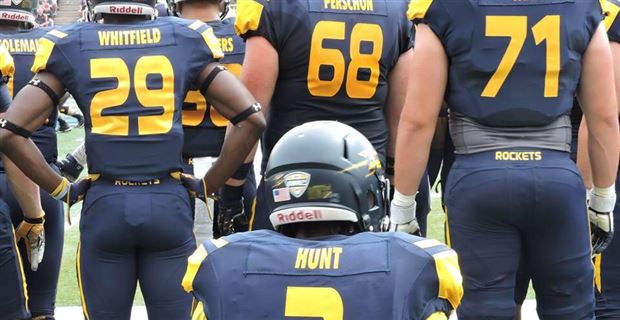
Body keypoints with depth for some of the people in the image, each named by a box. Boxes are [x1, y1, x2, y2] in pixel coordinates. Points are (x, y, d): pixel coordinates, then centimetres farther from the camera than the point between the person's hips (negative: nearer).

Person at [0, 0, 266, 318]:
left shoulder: (70, 46, 2)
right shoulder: (185, 41, 4)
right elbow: (251, 119, 0)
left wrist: (61, 189, 6)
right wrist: (207, 185, 8)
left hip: (104, 206, 0)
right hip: (169, 205, 0)